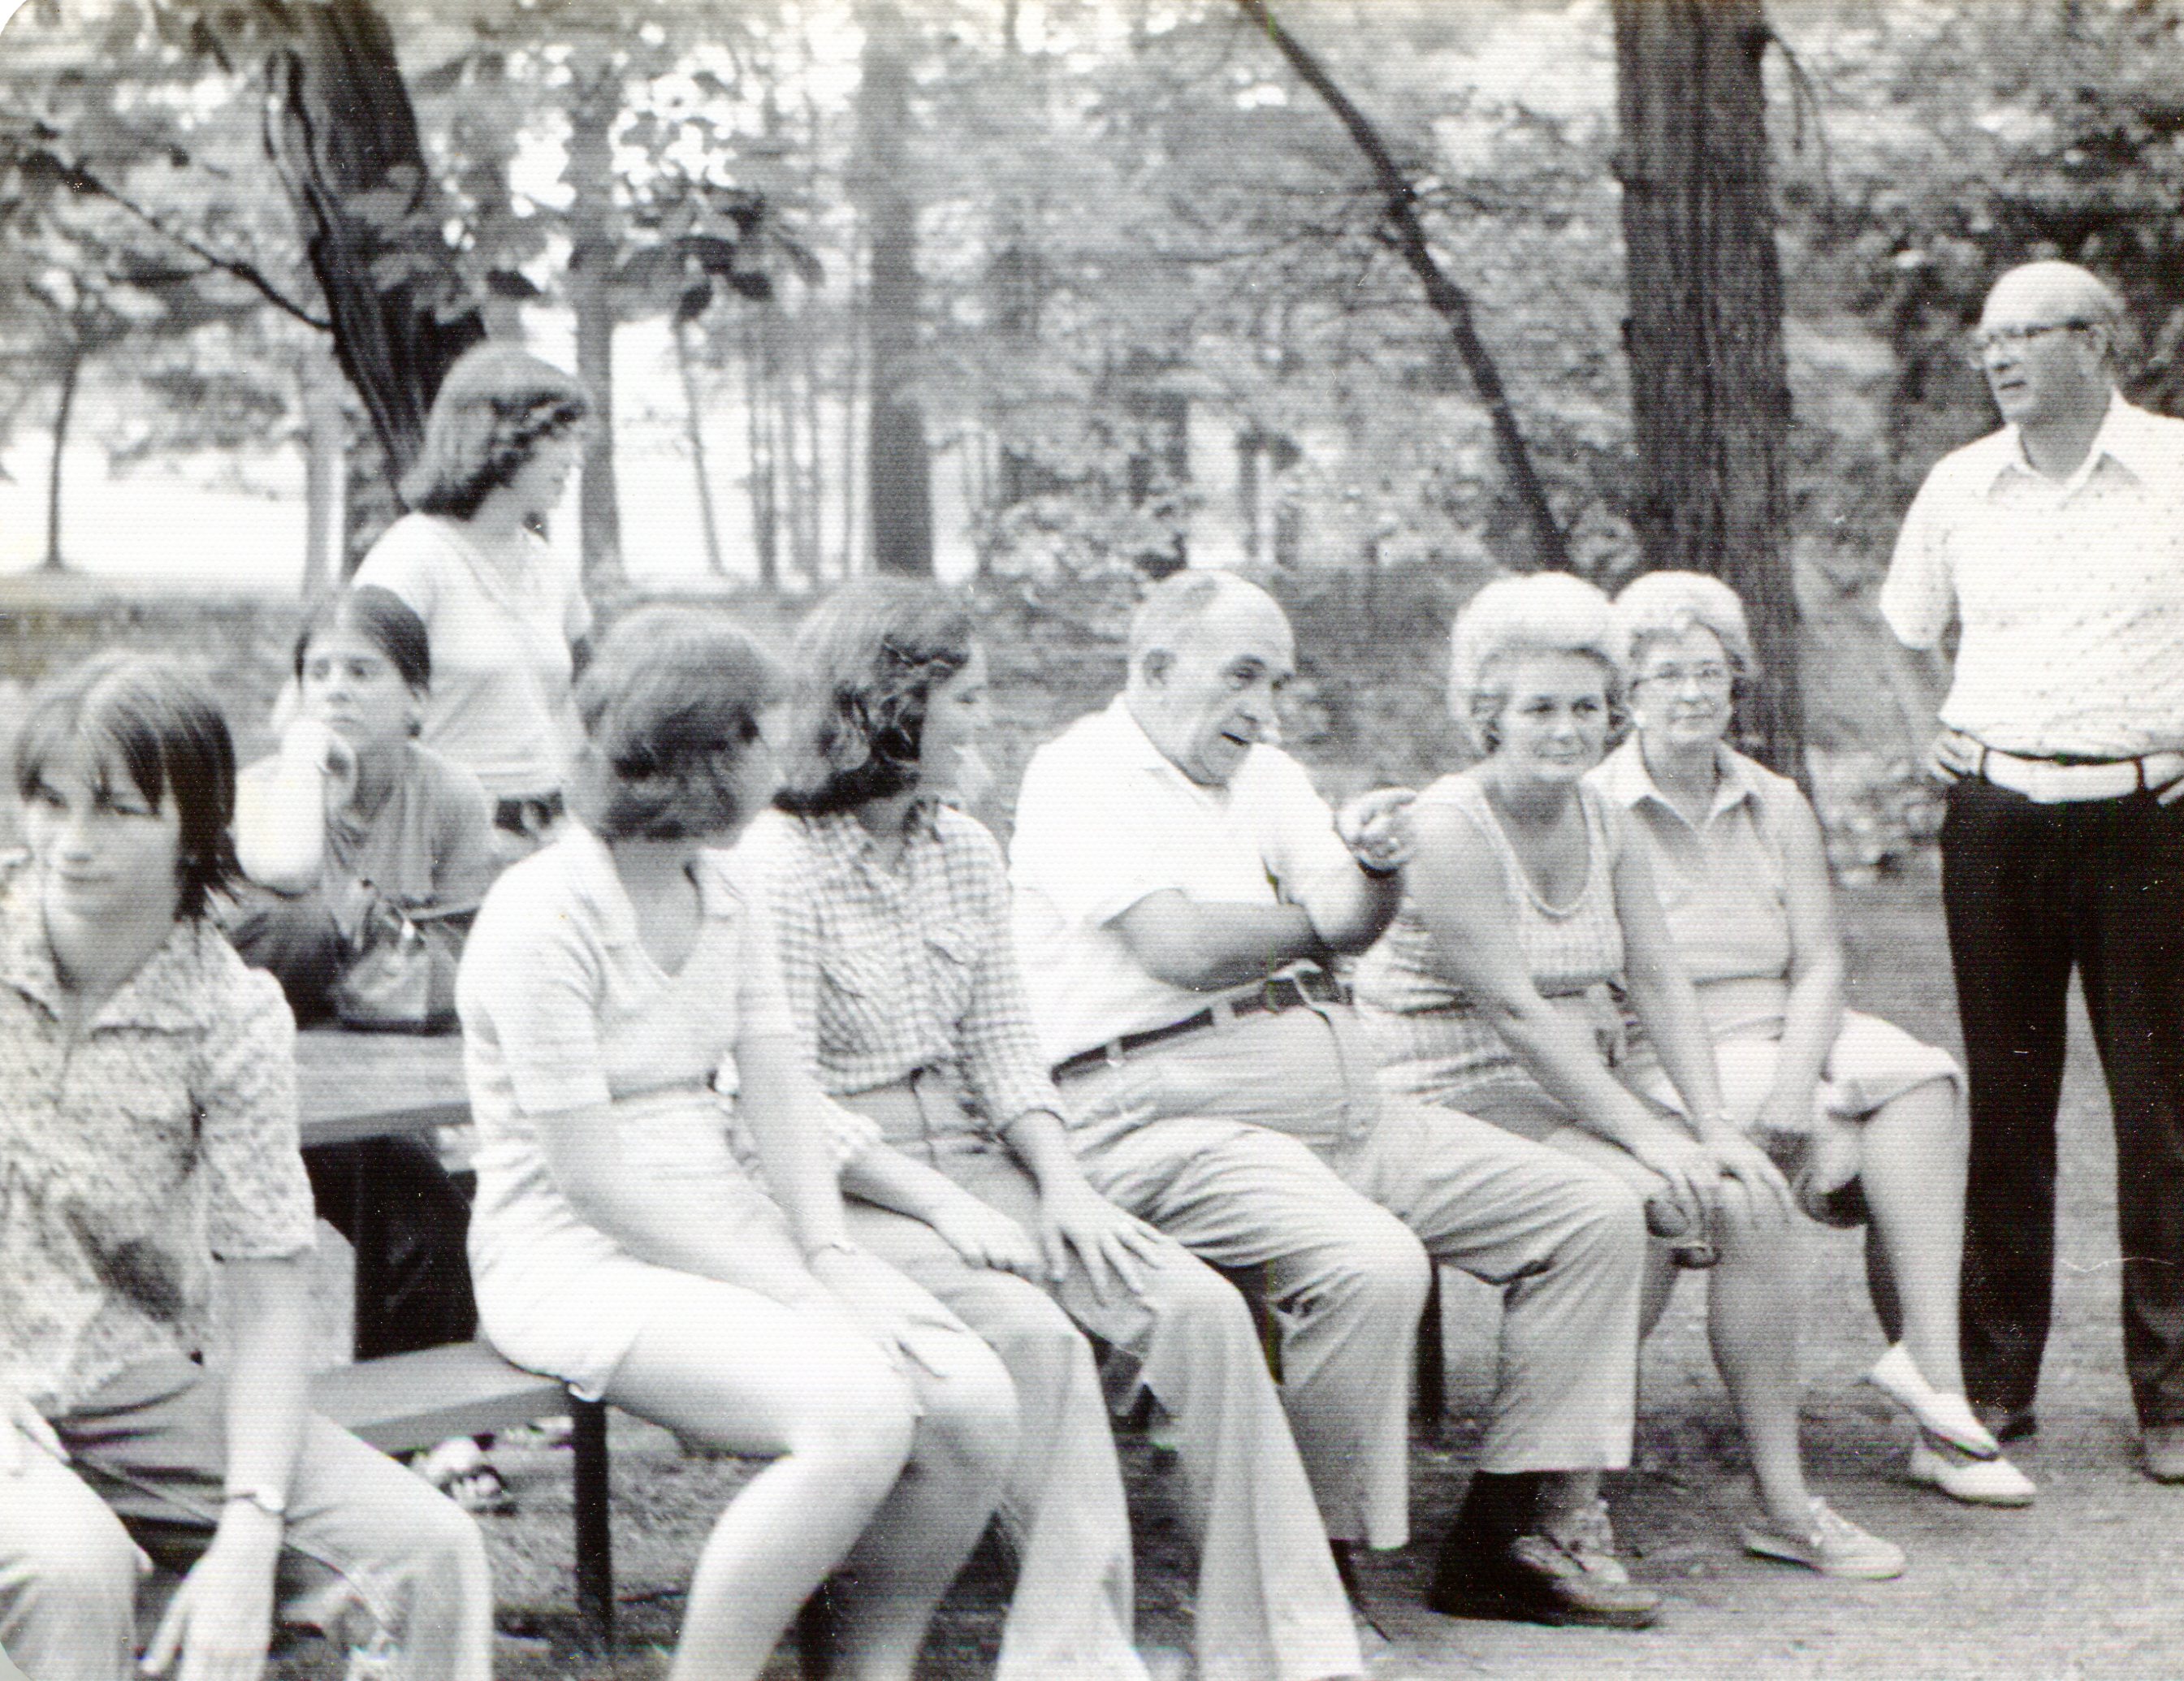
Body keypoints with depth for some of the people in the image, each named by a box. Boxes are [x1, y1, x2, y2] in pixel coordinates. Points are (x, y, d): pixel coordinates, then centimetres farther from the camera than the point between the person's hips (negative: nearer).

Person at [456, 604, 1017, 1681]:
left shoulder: (730, 897, 13)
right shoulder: (542, 914, -13)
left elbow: (781, 1100, 6)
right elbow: (592, 1177, -17)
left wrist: (831, 1258, -12)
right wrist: (795, 1295, -19)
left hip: (733, 1228, 8)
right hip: (582, 1259, -8)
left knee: (975, 1403, -14)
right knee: (859, 1417, -30)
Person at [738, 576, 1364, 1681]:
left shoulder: (966, 851, 12)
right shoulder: (783, 865, -10)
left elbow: (1004, 1051, 12)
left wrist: (1062, 1183, -6)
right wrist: (944, 1212, -20)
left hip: (971, 1161, 6)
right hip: (847, 1192, -6)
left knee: (1200, 1307, -15)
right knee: (1031, 1334, -32)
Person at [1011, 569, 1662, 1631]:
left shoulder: (1265, 777, 21)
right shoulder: (1082, 776, -4)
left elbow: (1350, 925, 6)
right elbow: (1185, 948, -17)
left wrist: (1374, 867, -17)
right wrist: (1309, 922, 2)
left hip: (1337, 1100, 9)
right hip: (1164, 1114, -9)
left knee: (1594, 1215, 1)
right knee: (1372, 1264, -34)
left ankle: (1518, 1531, 3)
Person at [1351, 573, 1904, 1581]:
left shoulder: (1603, 823, 10)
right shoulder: (1450, 828, -14)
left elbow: (1659, 983, 5)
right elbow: (1517, 1013, -20)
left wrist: (1713, 1127, -10)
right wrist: (1649, 1137, -24)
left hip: (1584, 1087, 7)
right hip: (1462, 1096, -7)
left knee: (1750, 1201, -15)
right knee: (1642, 1209, -29)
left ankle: (1783, 1503, -8)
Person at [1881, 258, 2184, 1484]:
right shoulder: (1961, 486, 9)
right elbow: (1905, 633, 24)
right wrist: (1926, 738, 10)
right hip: (1995, 819, 3)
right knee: (2005, 1101, 6)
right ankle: (1998, 1381, 14)